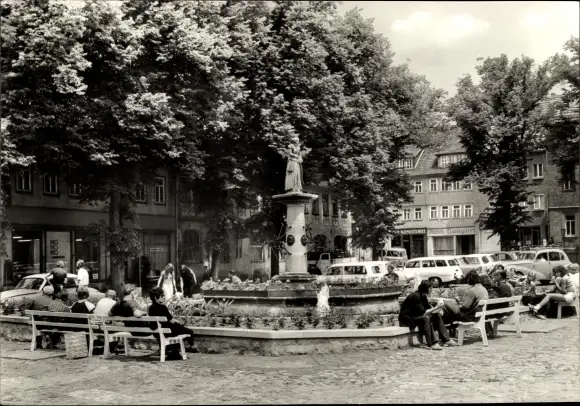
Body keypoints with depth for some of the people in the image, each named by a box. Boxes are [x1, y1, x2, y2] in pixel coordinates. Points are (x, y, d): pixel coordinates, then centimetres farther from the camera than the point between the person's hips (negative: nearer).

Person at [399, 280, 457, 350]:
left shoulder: (423, 295, 2)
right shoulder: (415, 296, -26)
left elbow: (428, 308, 8)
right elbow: (422, 312, -29)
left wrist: (437, 310, -12)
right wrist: (436, 308, -24)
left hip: (416, 315, 10)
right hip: (407, 318, -10)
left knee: (437, 316, 1)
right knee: (425, 318, -34)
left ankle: (446, 339, 0)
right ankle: (432, 343, -35)